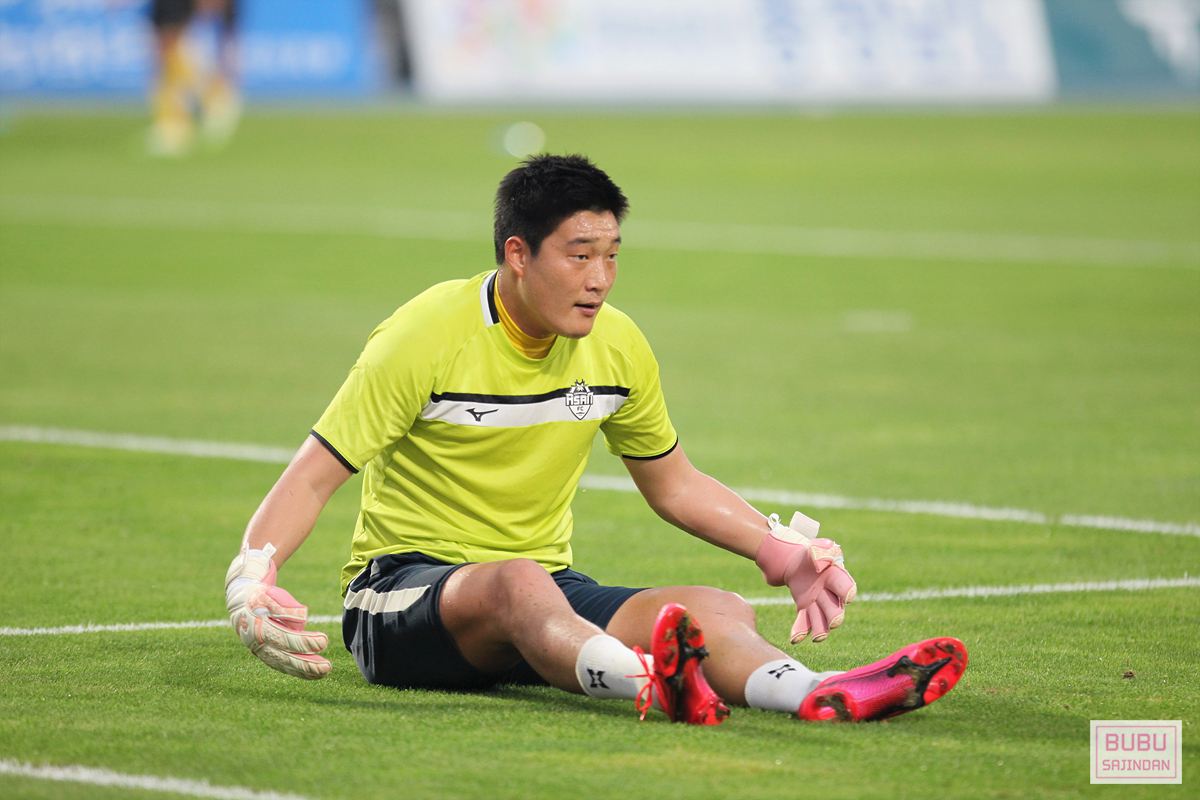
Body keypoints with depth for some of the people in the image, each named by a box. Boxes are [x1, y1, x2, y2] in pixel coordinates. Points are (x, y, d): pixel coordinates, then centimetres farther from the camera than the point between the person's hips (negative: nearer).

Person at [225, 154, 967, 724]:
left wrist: (781, 548, 9)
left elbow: (673, 482, 20)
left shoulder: (618, 346, 4)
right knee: (517, 581, -41)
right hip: (403, 596, -5)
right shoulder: (426, 337, -13)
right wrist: (251, 578, -30)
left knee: (720, 610, -23)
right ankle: (648, 681, -72)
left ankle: (821, 695, -55)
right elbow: (314, 477, -13)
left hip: (546, 590, 5)